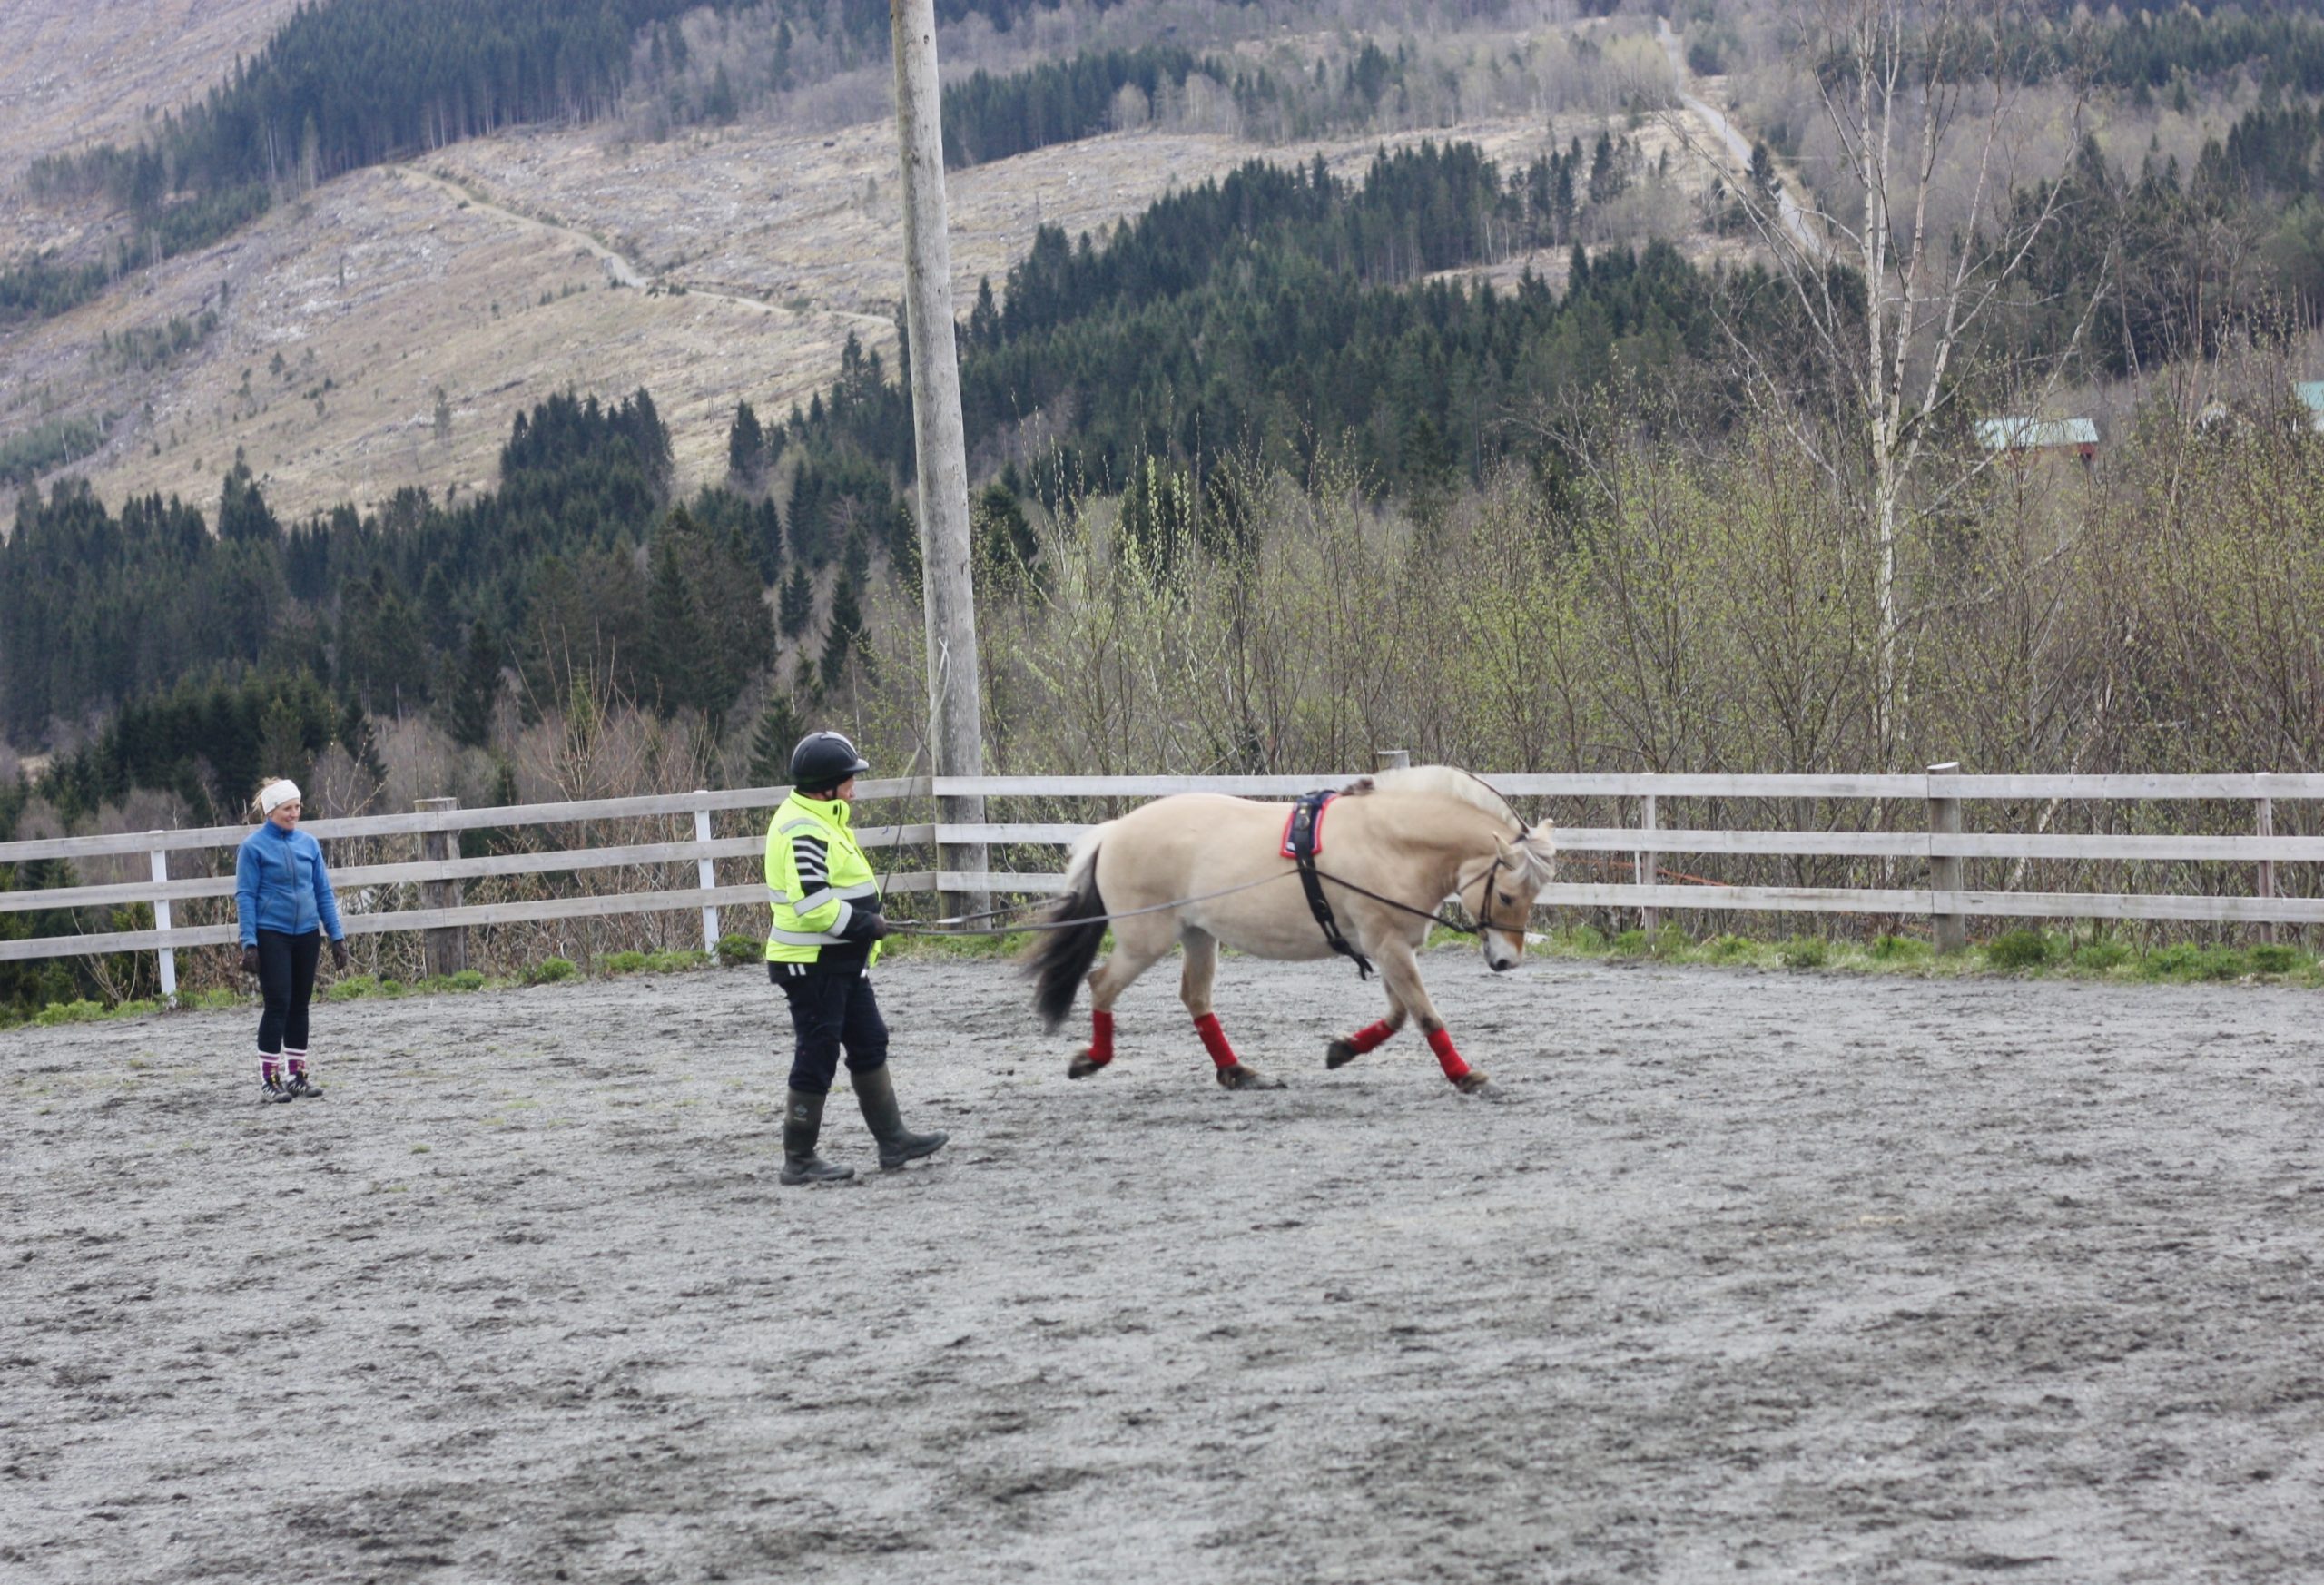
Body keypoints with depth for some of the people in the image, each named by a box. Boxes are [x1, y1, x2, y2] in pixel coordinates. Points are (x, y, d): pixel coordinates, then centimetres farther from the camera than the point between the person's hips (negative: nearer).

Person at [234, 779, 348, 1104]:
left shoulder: (308, 843, 7)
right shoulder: (254, 846, -6)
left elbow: (323, 892, 10)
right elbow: (245, 897, -7)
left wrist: (337, 935, 6)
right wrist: (249, 943, -14)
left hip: (307, 934, 5)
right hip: (271, 936, -5)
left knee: (300, 1004, 10)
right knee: (278, 1004, -8)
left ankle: (297, 1073, 18)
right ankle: (268, 1079, -2)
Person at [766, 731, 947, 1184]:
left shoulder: (820, 821, 14)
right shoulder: (804, 832, -21)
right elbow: (813, 905, -29)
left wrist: (867, 922, 12)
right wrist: (868, 925, -18)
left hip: (841, 963, 11)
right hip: (812, 964, -11)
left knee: (870, 1044, 15)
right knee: (816, 1057, -4)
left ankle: (893, 1141, 22)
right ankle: (798, 1160, 4)